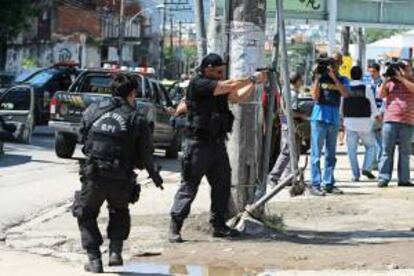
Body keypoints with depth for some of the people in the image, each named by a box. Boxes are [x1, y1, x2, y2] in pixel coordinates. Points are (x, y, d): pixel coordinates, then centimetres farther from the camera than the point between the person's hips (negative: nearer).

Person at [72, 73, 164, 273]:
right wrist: (154, 175, 21)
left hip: (93, 176, 0)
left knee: (85, 214, 20)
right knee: (119, 212, 29)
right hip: (121, 179, 0)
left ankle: (94, 259, 9)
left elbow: (83, 139, 11)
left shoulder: (92, 111, 5)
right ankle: (115, 251, 15)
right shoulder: (136, 119, 0)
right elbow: (145, 154, 3)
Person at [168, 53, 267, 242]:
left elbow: (238, 97, 15)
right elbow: (230, 86, -20)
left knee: (222, 184, 9)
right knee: (189, 186, -6)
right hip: (199, 143, -8)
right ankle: (174, 228, -3)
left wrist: (254, 83, 1)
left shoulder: (218, 86, 12)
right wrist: (253, 78, -11)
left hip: (217, 142, 8)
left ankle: (219, 225, 17)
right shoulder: (198, 84, -13)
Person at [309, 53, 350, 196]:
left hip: (334, 120, 3)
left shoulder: (343, 80, 8)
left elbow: (345, 93, -12)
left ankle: (329, 184, 13)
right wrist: (318, 77, -12)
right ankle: (315, 184, -7)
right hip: (319, 118, -3)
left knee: (331, 154, 8)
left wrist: (333, 76, -16)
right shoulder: (321, 77, 4)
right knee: (316, 154, -5)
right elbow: (315, 96, -5)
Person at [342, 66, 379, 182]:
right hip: (365, 124, -2)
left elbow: (341, 108, 4)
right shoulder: (367, 89, -6)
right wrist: (376, 115, 21)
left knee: (352, 149, 8)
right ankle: (366, 168, -1)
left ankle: (355, 175, 5)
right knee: (370, 146, 16)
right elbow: (373, 108, -1)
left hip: (350, 122, 2)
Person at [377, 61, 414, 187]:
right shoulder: (391, 82, 10)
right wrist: (385, 80, -8)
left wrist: (402, 79, -13)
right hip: (390, 121, -1)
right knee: (387, 151, -3)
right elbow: (381, 95, 2)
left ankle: (404, 179, 10)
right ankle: (383, 178, -4)